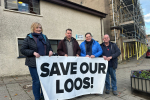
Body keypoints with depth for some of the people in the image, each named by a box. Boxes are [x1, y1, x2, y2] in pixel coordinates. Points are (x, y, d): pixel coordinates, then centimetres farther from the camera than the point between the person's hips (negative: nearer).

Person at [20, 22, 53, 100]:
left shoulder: (44, 37, 14)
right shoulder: (28, 38, -1)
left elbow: (49, 47, 21)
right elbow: (22, 50, -4)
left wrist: (50, 51, -1)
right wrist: (33, 52, -18)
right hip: (34, 64, -4)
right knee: (36, 81, 1)